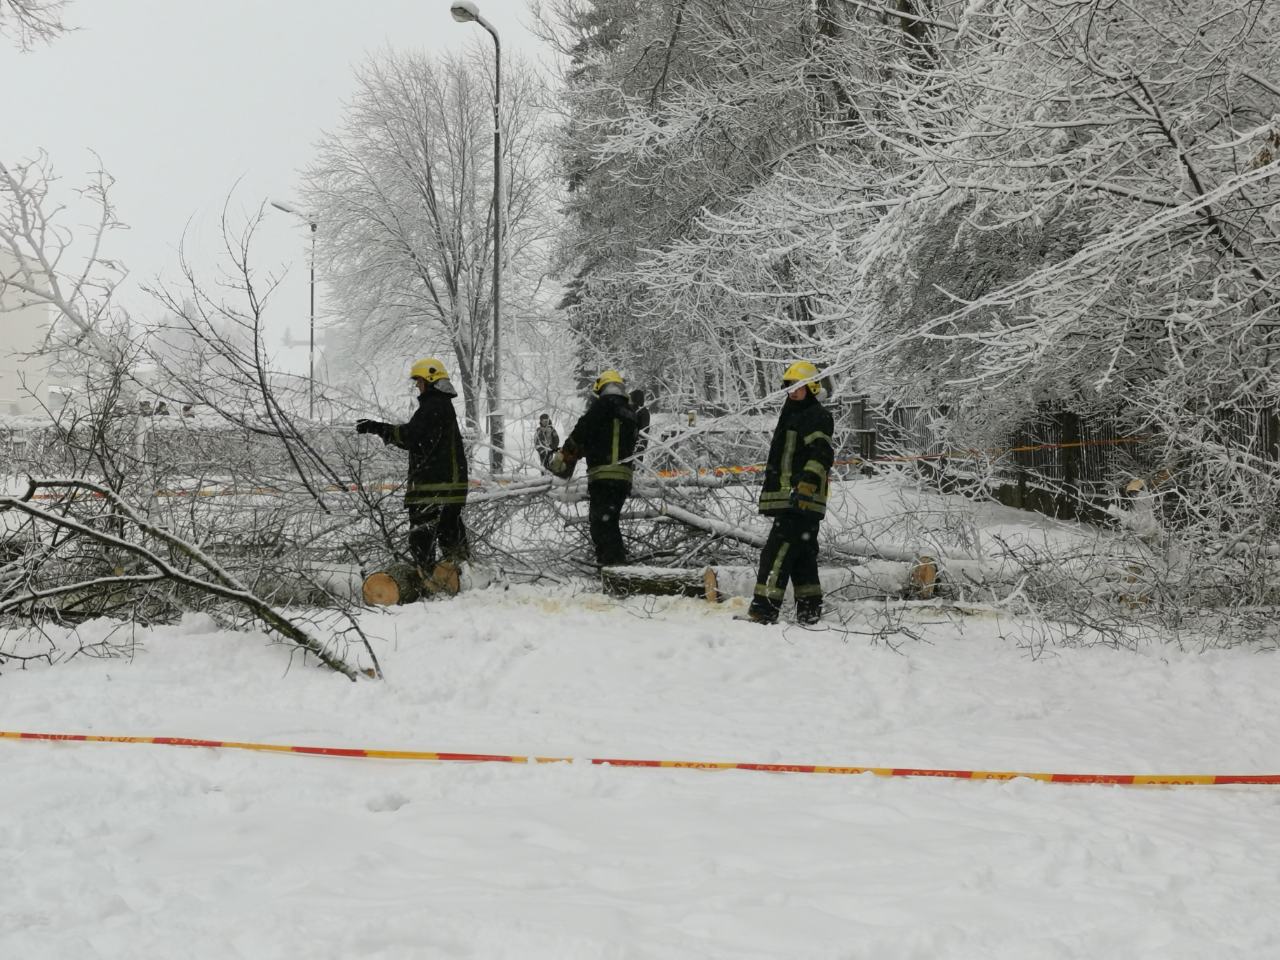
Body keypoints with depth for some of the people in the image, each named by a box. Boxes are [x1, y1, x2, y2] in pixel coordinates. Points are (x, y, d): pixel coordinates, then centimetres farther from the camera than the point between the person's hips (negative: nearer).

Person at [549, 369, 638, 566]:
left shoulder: (601, 405, -2)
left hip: (602, 475, -7)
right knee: (611, 520, 16)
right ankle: (619, 559, 15)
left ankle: (610, 560, -17)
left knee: (599, 521, -7)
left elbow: (580, 434, -6)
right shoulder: (630, 412, 20)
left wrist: (564, 457, 3)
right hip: (625, 475, 7)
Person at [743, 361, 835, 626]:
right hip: (791, 499, 11)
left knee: (779, 551, -14)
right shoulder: (792, 414, 25)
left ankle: (765, 608, -17)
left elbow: (821, 454, -19)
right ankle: (809, 609, 17)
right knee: (802, 554, 12)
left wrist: (807, 484, -30)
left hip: (801, 500, -11)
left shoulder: (817, 416, -7)